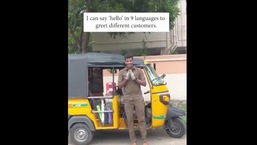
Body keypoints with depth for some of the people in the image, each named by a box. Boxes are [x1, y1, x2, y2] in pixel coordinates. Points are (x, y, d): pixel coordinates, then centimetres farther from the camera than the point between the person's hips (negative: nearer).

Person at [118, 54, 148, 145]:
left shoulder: (139, 70, 5)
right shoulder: (121, 72, 6)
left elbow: (144, 83, 1)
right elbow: (119, 86, 3)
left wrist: (135, 79, -12)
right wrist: (126, 79, -11)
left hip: (138, 97, 0)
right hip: (127, 98, 0)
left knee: (141, 119, 1)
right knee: (130, 119, 2)